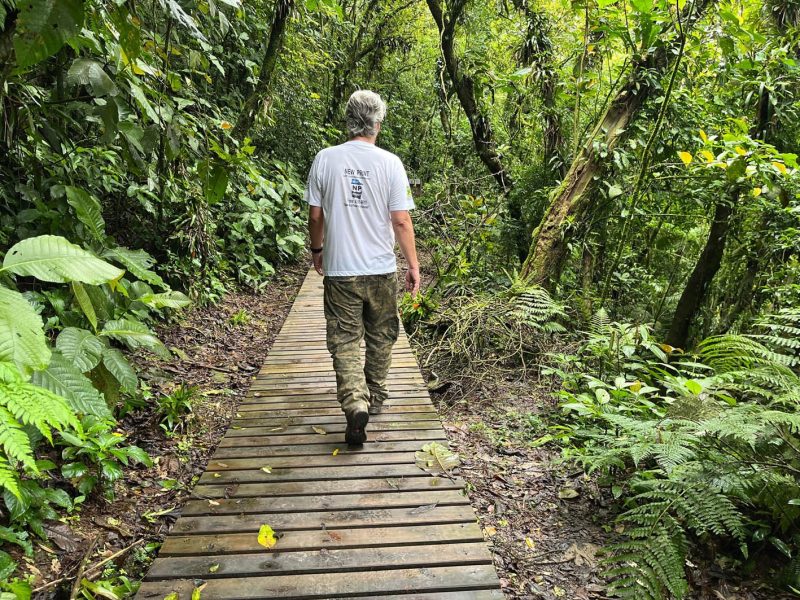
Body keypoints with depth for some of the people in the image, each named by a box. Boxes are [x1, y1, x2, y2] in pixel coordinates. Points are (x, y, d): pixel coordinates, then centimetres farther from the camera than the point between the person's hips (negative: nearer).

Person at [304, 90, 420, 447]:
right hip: (381, 270, 0)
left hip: (339, 270, 0)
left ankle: (354, 403, -14)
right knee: (380, 338, 17)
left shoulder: (325, 159, -2)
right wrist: (413, 264, 3)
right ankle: (375, 398, 31)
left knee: (345, 340, 3)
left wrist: (316, 249, 20)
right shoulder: (390, 163, -7)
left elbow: (315, 215, 3)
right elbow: (401, 221, -7)